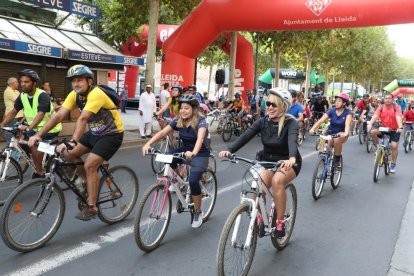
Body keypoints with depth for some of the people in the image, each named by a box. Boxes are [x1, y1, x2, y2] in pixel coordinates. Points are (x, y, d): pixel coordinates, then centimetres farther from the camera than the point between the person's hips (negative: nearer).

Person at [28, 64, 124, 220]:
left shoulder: (96, 94, -27)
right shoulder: (74, 95, -4)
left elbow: (83, 119, -41)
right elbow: (59, 116, -11)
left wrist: (72, 142, -52)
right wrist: (38, 135, -20)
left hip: (112, 134, -8)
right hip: (95, 132, 8)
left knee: (89, 165, -18)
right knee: (69, 154, -1)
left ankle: (91, 207, -3)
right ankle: (90, 183, 18)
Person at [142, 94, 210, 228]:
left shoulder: (201, 121, -22)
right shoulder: (178, 120, -8)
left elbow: (200, 138, -41)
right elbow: (162, 133, -17)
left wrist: (193, 152, -61)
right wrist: (148, 144, -34)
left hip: (200, 154, -5)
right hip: (185, 150, 5)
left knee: (193, 181, -23)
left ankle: (198, 212, 0)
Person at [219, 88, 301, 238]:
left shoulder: (291, 123, -17)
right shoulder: (262, 121, -6)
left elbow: (292, 141, -37)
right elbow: (245, 136, -19)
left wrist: (292, 158, -59)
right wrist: (229, 150, -36)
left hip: (287, 163, -3)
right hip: (267, 161, 3)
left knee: (277, 181, -34)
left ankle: (280, 222, -16)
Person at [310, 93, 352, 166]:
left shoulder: (348, 112, -15)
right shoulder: (331, 111, -10)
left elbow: (347, 123, -35)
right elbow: (321, 120, -22)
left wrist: (346, 133, -55)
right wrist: (313, 129, -40)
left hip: (341, 134, -2)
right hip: (331, 133, 2)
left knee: (337, 140, -35)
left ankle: (337, 159, -14)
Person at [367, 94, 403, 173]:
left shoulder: (397, 107, -13)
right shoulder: (381, 107, -7)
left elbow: (398, 117, -27)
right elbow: (375, 116, -21)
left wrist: (400, 127, -43)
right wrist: (370, 124, -40)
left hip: (394, 130, -2)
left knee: (394, 146, -10)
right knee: (373, 132, -26)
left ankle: (393, 164, 8)